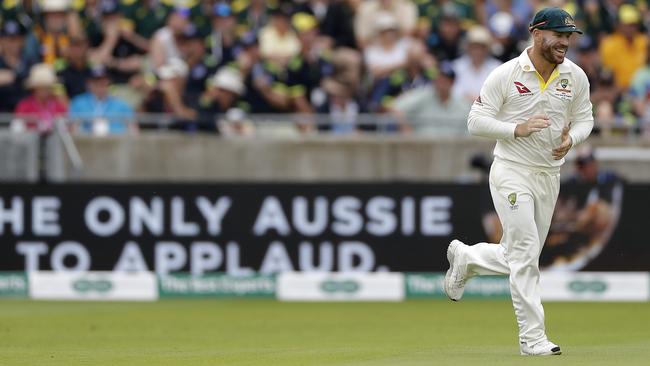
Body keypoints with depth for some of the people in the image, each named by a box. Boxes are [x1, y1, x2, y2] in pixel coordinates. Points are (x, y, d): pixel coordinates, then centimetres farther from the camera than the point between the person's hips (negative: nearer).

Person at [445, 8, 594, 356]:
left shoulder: (576, 77, 1)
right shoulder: (505, 75, -12)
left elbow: (584, 118, 13)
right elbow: (476, 121, -10)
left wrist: (571, 138, -10)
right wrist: (517, 129, -24)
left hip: (549, 177, 6)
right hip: (511, 173, -6)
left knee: (517, 258, 13)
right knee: (525, 253, -12)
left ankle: (464, 258, 41)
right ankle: (532, 337, -7)